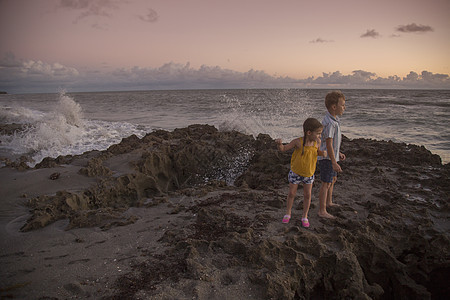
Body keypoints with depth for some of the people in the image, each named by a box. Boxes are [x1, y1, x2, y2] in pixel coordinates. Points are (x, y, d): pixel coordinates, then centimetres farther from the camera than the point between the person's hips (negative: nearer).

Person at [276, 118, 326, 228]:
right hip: (295, 173, -3)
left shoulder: (317, 142, -11)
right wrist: (279, 143, -38)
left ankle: (305, 216, 26)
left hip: (309, 174, 3)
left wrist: (322, 153, -13)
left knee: (307, 195, 8)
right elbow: (283, 149, -15)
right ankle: (288, 214, 31)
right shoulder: (298, 142, -23)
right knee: (291, 193, 10)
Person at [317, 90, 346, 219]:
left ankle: (329, 202, 42)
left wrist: (339, 153, 23)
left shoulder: (333, 119, 7)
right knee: (326, 184, -4)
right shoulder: (329, 123, -25)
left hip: (332, 156, 10)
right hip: (327, 158, -10)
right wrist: (334, 163, -25)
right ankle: (322, 211, 5)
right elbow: (328, 144, -26)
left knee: (333, 179, 24)